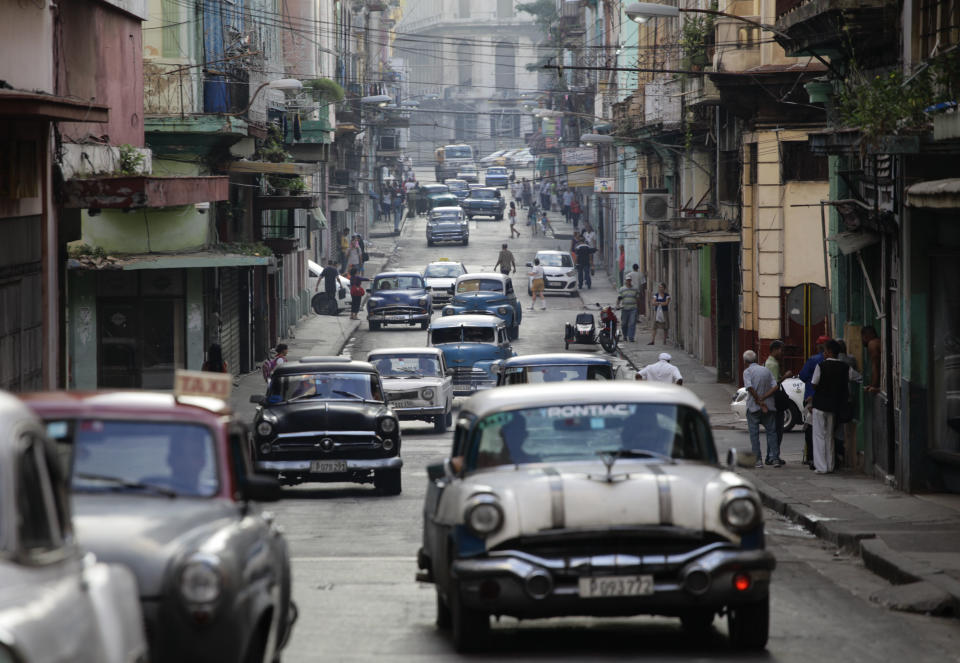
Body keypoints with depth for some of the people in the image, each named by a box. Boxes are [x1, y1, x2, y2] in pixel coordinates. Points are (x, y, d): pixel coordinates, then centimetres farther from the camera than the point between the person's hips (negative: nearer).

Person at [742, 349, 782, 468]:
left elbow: (750, 388, -19)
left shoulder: (747, 371, -5)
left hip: (754, 407, -4)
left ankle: (758, 459, -1)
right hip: (769, 407, 4)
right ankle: (774, 458, 2)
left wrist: (759, 401, -15)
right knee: (771, 432, 9)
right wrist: (763, 398, -3)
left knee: (754, 434, 2)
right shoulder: (766, 370, 11)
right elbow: (775, 387, 1)